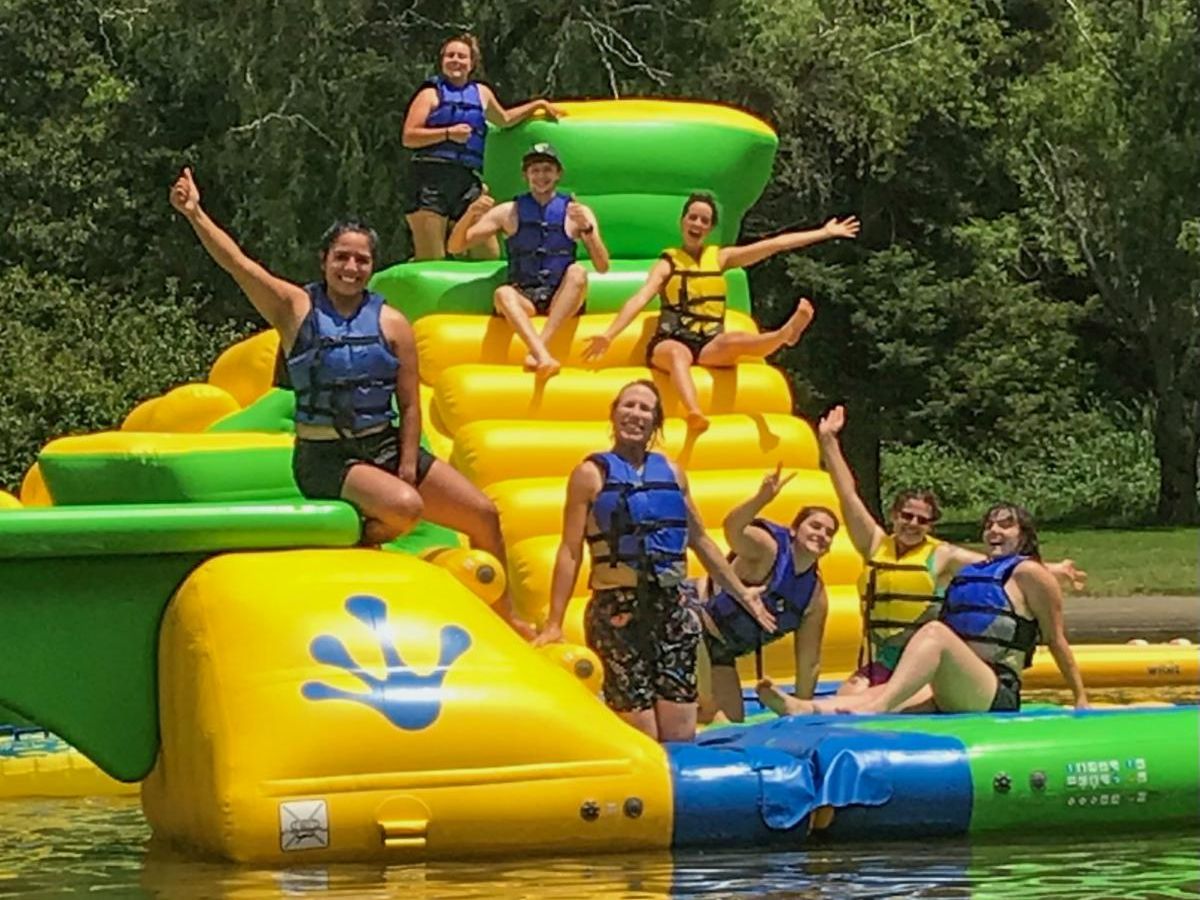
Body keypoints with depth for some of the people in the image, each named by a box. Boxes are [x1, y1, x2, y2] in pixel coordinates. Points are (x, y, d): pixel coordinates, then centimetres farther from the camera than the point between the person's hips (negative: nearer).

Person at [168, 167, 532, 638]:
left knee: (483, 515, 1)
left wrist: (409, 469, -7)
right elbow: (237, 263, -15)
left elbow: (410, 405, 2)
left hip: (388, 447, 5)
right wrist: (194, 214, -28)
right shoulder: (296, 308, -2)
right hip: (325, 458, -5)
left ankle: (505, 619, 21)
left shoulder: (390, 324, 3)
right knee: (403, 507, -32)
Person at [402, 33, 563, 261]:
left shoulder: (482, 93, 22)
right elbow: (408, 137, -3)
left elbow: (505, 119, 42)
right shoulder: (432, 94, 7)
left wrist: (539, 105, 43)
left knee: (490, 254, -5)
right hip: (431, 176, -5)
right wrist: (448, 133, -11)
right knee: (430, 259, -11)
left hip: (468, 179, 5)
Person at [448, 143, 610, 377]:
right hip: (523, 299, 0)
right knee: (503, 293, -33)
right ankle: (543, 357, -56)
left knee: (577, 271, -30)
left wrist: (587, 228, -16)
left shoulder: (577, 212, 10)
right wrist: (471, 214, -9)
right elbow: (455, 246, 11)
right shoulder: (508, 212, 13)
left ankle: (541, 345, -42)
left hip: (561, 301, 0)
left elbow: (602, 267, 1)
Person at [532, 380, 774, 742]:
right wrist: (554, 623, -8)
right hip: (619, 613, -4)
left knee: (681, 737, 0)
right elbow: (571, 551, -3)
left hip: (672, 607, 4)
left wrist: (741, 593, 24)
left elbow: (700, 541, 22)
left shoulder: (671, 472, 13)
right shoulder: (592, 474, 0)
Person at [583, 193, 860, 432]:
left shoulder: (720, 257, 18)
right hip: (670, 343, -3)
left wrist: (825, 233, 17)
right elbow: (641, 298, -5)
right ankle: (694, 412, -68)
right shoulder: (668, 263, 9)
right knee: (679, 353, -40)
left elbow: (776, 244, 17)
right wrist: (609, 335, -21)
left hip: (710, 346, 3)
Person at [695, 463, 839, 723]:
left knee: (732, 720, 14)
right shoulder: (767, 548, -20)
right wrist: (762, 499, -62)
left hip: (721, 651, 9)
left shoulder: (816, 596, 1)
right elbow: (732, 529, -44)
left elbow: (809, 663, 8)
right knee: (704, 710, -23)